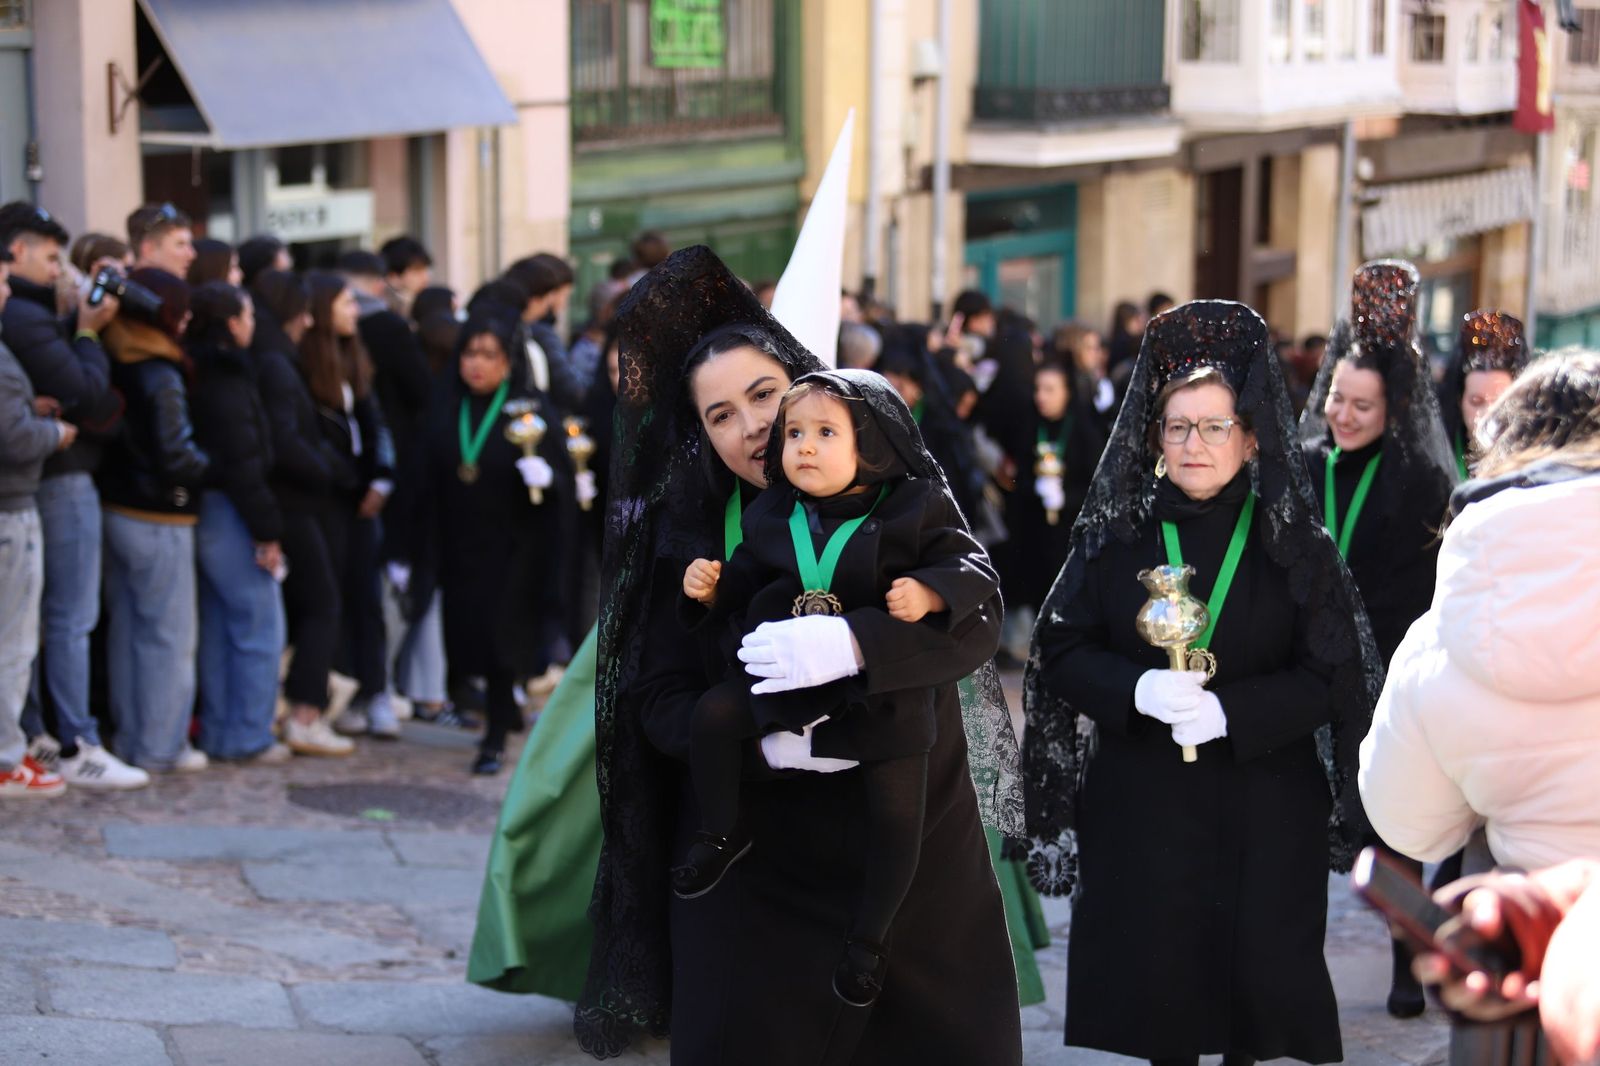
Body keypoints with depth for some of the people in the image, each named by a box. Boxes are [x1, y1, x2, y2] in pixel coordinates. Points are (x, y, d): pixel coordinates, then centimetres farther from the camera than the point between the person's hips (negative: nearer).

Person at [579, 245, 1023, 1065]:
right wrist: (761, 739, -24)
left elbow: (978, 617, -17)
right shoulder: (690, 536, 0)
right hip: (758, 871, 0)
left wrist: (852, 643, -36)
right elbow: (659, 699, -4)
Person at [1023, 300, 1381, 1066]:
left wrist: (1230, 711, -19)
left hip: (1263, 807, -1)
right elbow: (1062, 650, 2)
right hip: (1140, 801, 1)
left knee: (1255, 966, -1)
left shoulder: (1291, 541, -2)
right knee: (1154, 969, 1)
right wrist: (1137, 689, -18)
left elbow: (1334, 677, -5)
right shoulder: (1115, 533, 2)